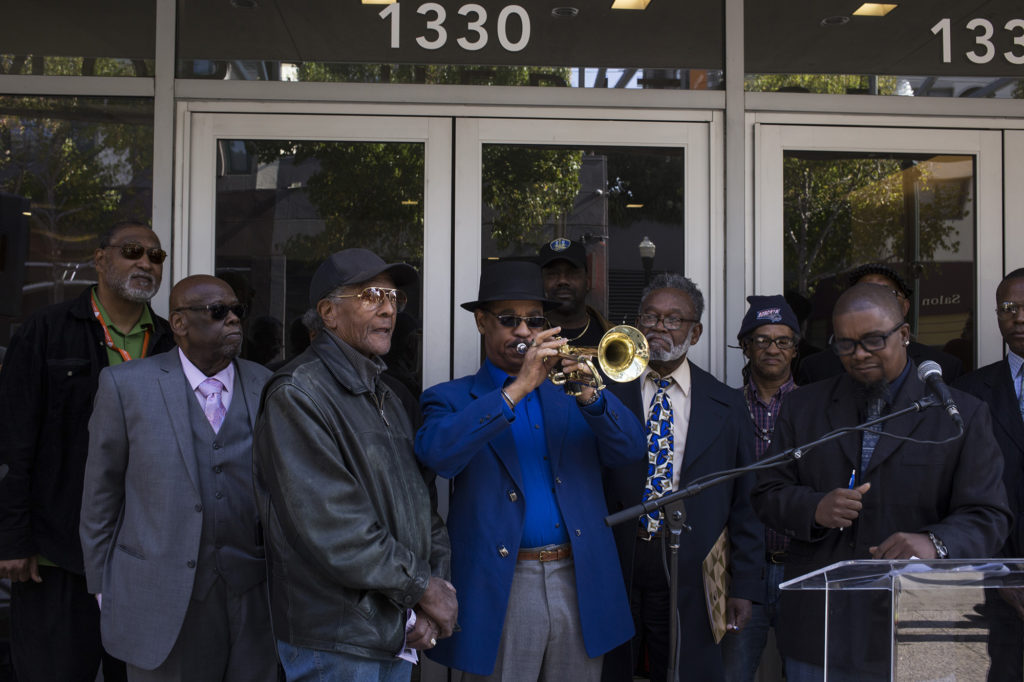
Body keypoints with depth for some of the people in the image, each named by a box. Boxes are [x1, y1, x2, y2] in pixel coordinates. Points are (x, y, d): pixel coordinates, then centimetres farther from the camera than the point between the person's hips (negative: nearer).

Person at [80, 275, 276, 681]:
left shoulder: (265, 386, 5)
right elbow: (100, 492, 2)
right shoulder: (127, 385, -2)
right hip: (163, 600, -2)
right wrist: (102, 588, 3)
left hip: (253, 600, 2)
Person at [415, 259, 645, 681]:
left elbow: (631, 449, 1)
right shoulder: (451, 400, 4)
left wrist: (589, 396, -18)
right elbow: (436, 454, -18)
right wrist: (519, 388, -21)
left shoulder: (568, 390, 12)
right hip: (500, 589, -3)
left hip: (580, 585, 3)